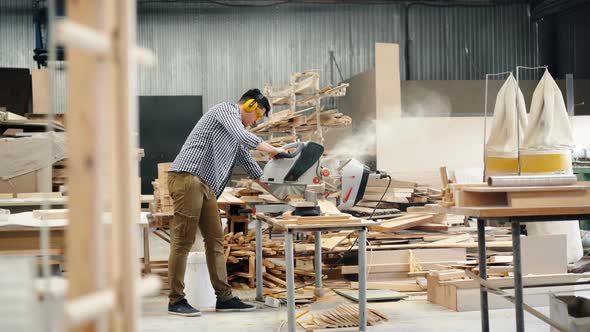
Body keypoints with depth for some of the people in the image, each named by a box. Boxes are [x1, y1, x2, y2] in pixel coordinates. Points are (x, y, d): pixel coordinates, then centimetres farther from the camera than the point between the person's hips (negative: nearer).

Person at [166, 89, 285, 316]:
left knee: (215, 240, 7)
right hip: (187, 178, -10)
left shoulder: (236, 133, 25)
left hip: (206, 186, 10)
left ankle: (224, 298, 10)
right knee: (183, 241, -7)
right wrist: (274, 150, -5)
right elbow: (245, 138, -17)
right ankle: (176, 301, -2)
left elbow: (248, 162, 31)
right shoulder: (225, 110, -1)